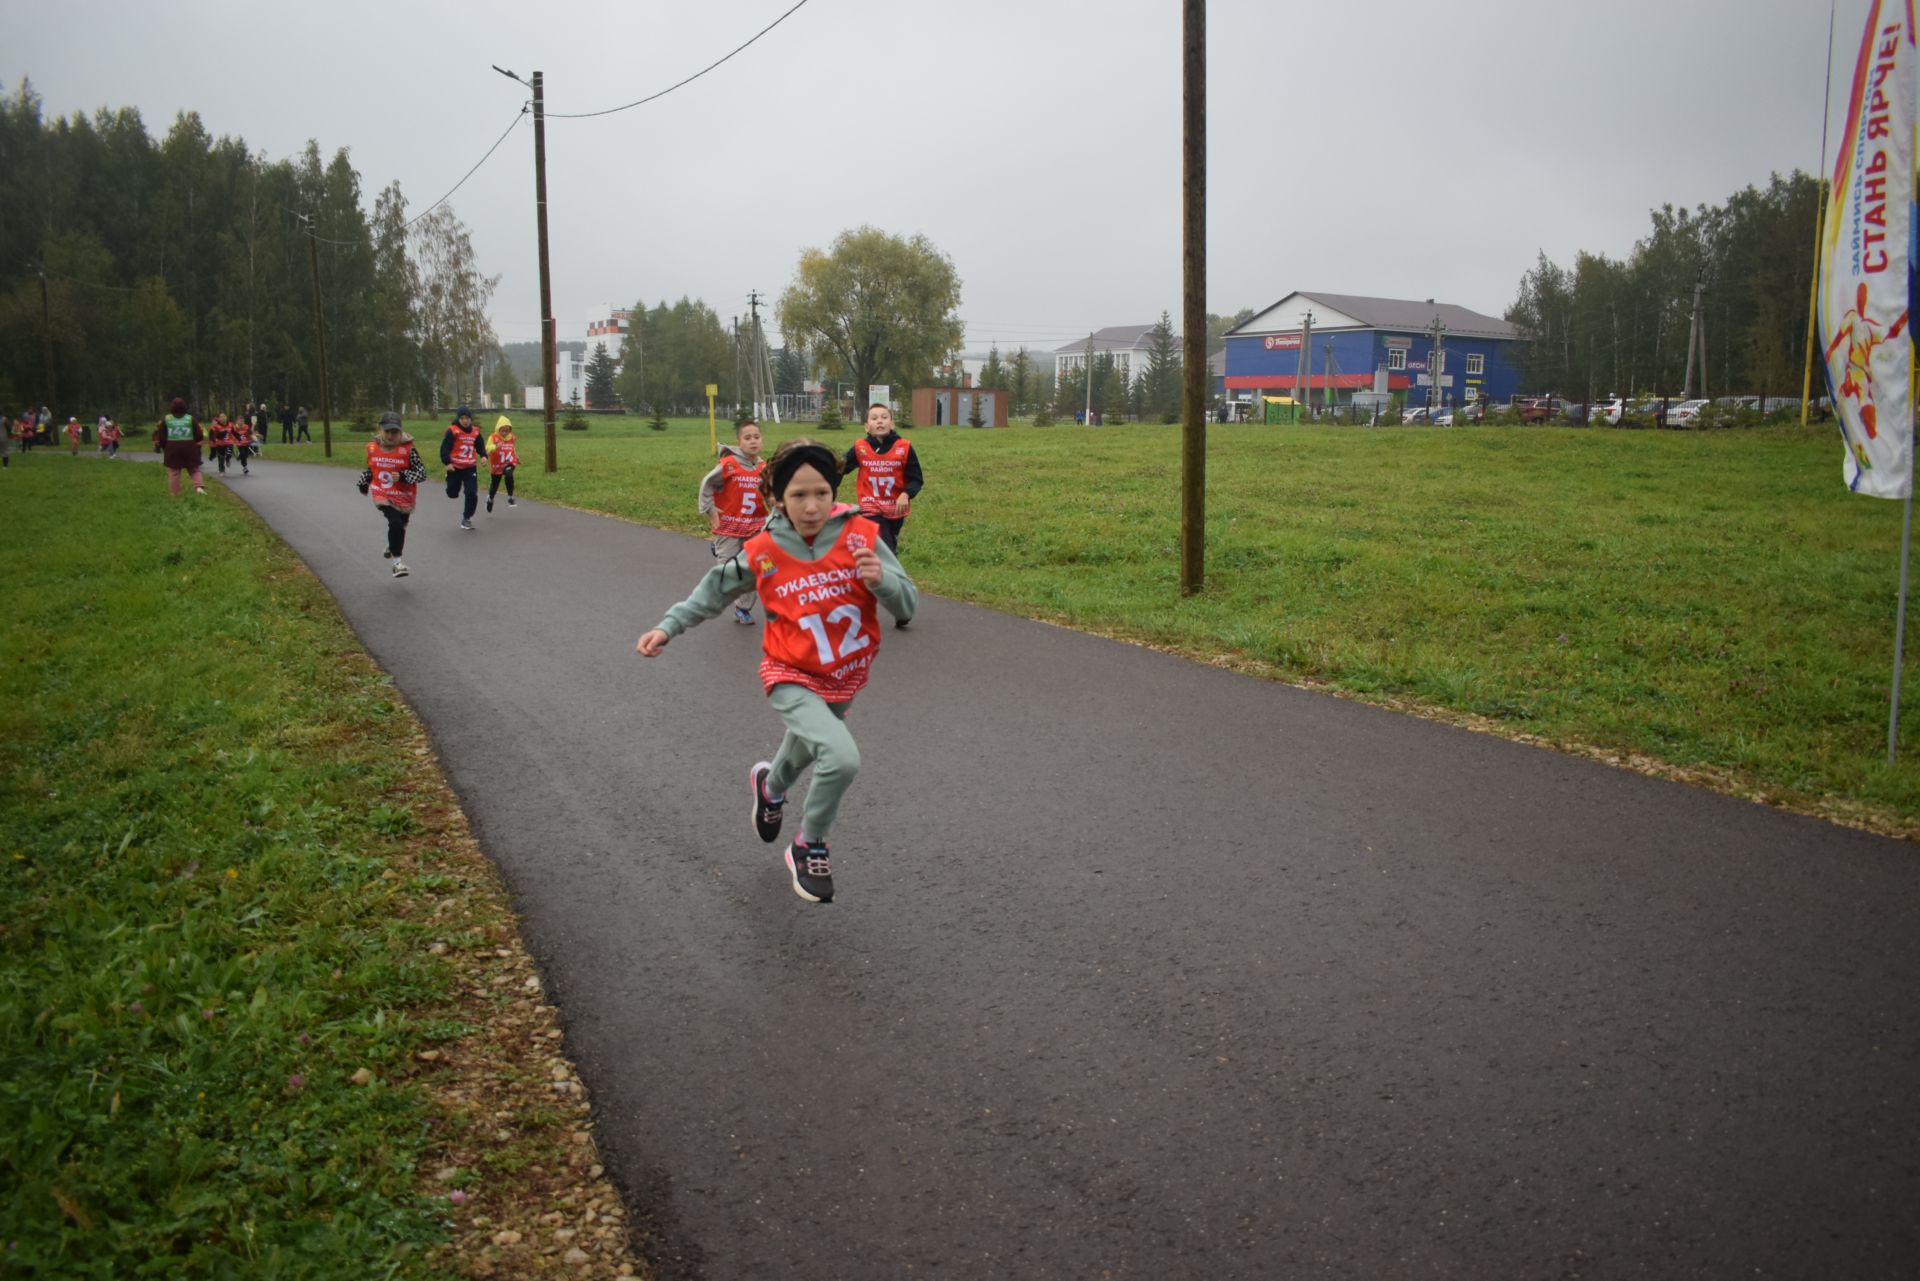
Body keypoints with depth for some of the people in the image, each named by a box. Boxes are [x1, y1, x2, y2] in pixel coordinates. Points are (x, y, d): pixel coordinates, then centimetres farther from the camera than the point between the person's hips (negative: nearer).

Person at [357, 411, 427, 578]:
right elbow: (369, 467, 17)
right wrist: (363, 483, 24)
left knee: (399, 527, 18)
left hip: (404, 497, 1)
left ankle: (392, 548, 51)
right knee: (396, 523, -22)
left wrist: (403, 476, -29)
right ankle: (397, 561, -15)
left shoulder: (408, 449, -13)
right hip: (382, 495, -1)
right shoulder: (373, 447, -3)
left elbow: (422, 473, -15)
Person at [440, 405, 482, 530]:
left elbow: (479, 446, 13)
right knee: (452, 493, 9)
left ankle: (466, 518, 5)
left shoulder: (475, 432, 1)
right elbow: (444, 448, -15)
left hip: (470, 468, 3)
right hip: (455, 467, -2)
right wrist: (447, 462, -25)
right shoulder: (452, 431, -12)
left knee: (472, 493, -7)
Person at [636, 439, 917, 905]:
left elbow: (907, 605, -15)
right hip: (793, 678, -3)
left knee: (805, 750, 29)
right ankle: (810, 848, 0)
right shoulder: (762, 553, -16)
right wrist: (668, 627, -2)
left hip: (844, 680, 3)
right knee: (841, 759, -27)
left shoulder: (861, 535, -17)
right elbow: (715, 589, 3)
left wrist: (881, 579, -34)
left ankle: (770, 784, 67)